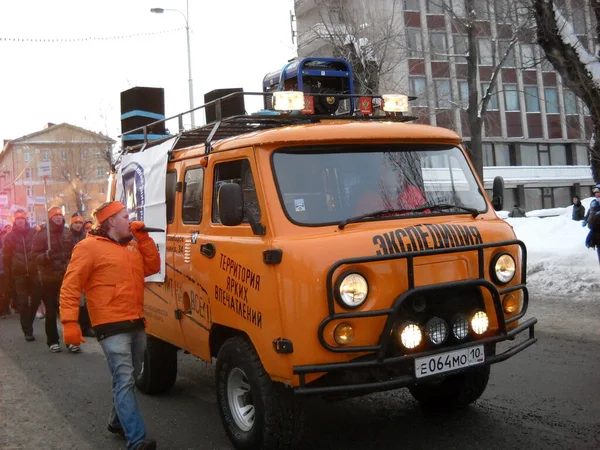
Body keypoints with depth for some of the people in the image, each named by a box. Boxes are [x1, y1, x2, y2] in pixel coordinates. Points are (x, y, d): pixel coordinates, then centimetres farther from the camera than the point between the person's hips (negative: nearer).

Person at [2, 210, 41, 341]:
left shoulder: (34, 233, 4)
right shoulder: (10, 236, 4)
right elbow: (6, 257, 5)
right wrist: (8, 276, 0)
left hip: (34, 272, 1)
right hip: (19, 274, -1)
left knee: (36, 299, 5)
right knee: (23, 303, -2)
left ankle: (28, 323, 28)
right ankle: (27, 331, 2)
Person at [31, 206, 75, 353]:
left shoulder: (67, 234, 8)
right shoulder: (41, 234, -5)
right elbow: (34, 255, -9)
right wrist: (46, 255, -27)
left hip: (66, 277, 3)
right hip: (49, 278, -3)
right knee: (51, 311, 5)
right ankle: (53, 341, 14)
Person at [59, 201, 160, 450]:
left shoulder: (132, 246, 16)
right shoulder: (89, 247, -7)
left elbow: (152, 267, 12)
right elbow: (70, 286, -11)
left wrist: (143, 237, 4)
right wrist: (70, 322, -19)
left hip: (137, 324, 8)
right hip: (112, 327, -8)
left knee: (129, 379, 17)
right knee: (124, 381, -13)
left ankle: (118, 422, 36)